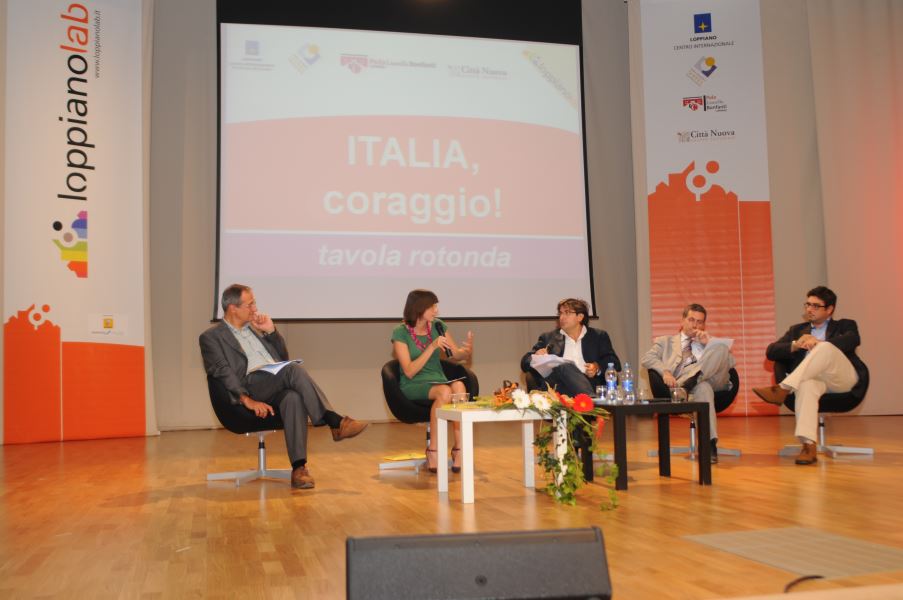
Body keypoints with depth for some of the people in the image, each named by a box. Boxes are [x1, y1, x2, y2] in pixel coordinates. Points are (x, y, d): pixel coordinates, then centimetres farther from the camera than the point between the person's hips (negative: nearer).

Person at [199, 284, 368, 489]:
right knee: (294, 370, -32)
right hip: (251, 385, -5)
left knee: (294, 398, -34)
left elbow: (284, 358, 29)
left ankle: (299, 467, -40)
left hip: (278, 386, 5)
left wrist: (271, 331, 12)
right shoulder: (211, 337, 10)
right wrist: (247, 400, -20)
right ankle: (335, 422, -34)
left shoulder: (254, 328, 28)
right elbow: (223, 372, -6)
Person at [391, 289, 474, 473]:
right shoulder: (400, 333, -7)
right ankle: (433, 451, -24)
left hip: (439, 380, 4)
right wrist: (432, 347, -21)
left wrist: (467, 351, -11)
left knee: (459, 386, -32)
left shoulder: (438, 326, 7)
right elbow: (409, 372, -13)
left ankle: (459, 449, -30)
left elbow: (456, 355, 14)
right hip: (413, 386, -4)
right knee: (445, 391, -36)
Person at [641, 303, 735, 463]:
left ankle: (692, 379, -41)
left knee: (721, 347, -26)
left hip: (712, 378, 3)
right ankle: (710, 442, -47)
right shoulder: (666, 341, 28)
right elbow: (647, 359, 6)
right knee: (703, 388, -42)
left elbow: (730, 363, 16)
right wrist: (665, 371, -15)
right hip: (682, 381, -3)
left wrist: (708, 343, 6)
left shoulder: (711, 341, 34)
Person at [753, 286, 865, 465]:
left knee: (825, 348, -32)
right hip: (813, 377, 1)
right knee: (806, 385, -37)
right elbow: (771, 352, 13)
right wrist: (795, 345, -8)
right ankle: (809, 446, -48)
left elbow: (852, 341, -6)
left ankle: (783, 389, -39)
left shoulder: (845, 325, 21)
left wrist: (819, 343, -21)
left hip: (843, 378, -1)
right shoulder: (797, 329, 27)